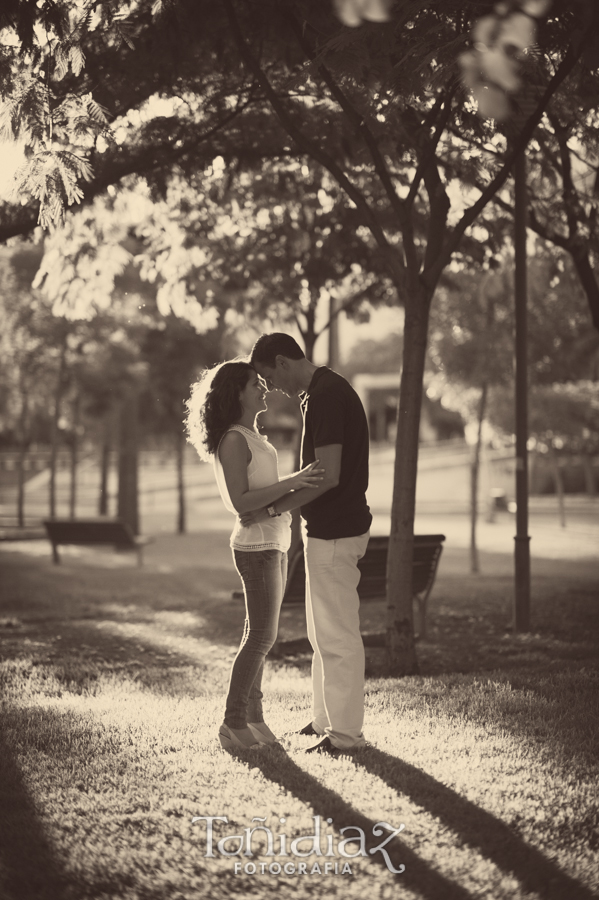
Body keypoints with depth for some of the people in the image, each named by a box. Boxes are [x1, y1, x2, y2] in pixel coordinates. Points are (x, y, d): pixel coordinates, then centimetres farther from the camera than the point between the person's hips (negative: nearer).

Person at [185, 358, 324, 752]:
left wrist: (301, 483, 10)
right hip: (257, 545, -9)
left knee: (260, 634, 11)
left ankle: (253, 715, 17)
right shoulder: (234, 441, -15)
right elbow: (241, 501, -22)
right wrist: (291, 482, -26)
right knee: (262, 635, -6)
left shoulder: (253, 437, 14)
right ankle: (234, 724, 0)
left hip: (273, 542, 9)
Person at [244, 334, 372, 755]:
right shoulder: (328, 389, 12)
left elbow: (327, 476, -24)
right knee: (323, 631, 18)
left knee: (337, 635, -2)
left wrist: (271, 510, -17)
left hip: (334, 533, -11)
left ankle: (345, 733, 6)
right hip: (328, 529, 11)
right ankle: (326, 719, 28)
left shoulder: (326, 396, -20)